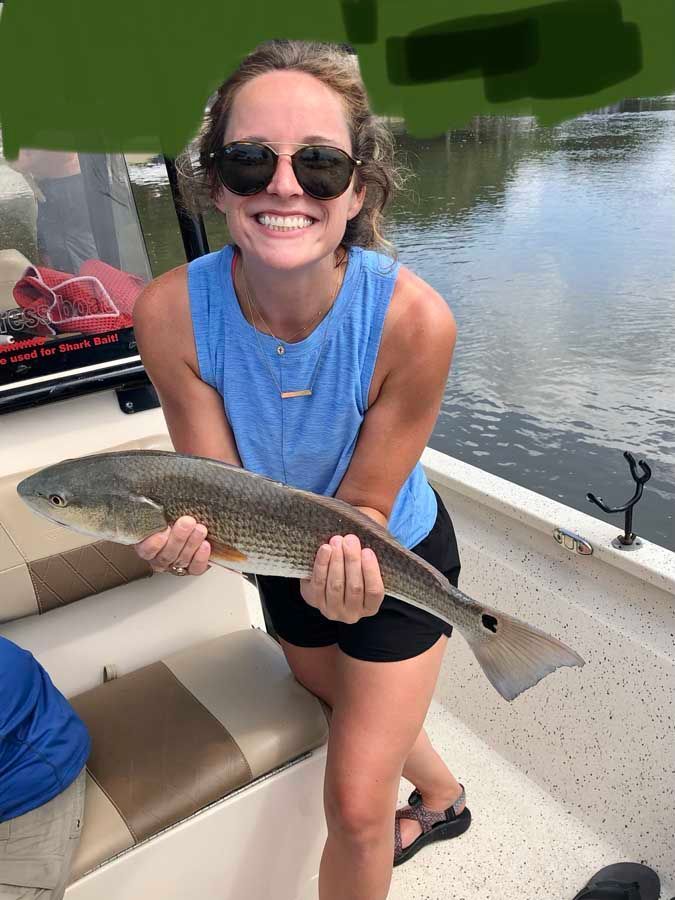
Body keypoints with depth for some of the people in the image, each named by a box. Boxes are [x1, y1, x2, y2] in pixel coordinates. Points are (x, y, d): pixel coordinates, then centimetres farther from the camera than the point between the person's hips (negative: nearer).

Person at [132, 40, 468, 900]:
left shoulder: (412, 317, -34)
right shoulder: (170, 312, -27)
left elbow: (364, 507, -25)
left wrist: (347, 571, -45)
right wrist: (192, 531, -41)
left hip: (395, 560, -4)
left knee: (355, 804, 3)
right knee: (344, 705, 31)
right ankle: (442, 797, 67)